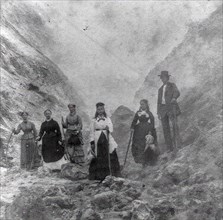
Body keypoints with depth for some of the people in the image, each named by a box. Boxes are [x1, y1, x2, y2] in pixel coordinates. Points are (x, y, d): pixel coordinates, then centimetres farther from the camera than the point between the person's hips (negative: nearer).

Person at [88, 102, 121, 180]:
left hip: (106, 139, 1)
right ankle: (99, 175, 4)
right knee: (99, 157, -4)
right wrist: (92, 142, 2)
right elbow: (92, 131, 8)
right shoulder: (94, 120, 10)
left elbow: (111, 129, 2)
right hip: (98, 139, -1)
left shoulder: (107, 119, 12)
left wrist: (108, 128, -21)